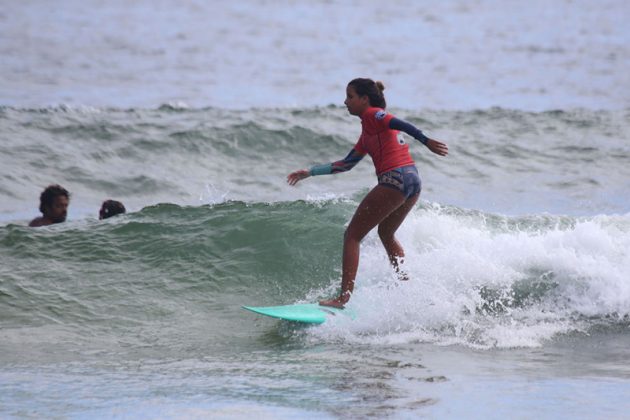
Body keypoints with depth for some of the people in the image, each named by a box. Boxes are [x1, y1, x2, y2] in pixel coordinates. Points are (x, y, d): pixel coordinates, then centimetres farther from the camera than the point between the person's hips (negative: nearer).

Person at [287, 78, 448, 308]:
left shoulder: (372, 115, 1)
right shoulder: (369, 131, 27)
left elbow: (399, 124, -18)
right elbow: (346, 164, 30)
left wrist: (426, 141, -32)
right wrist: (309, 172, 30)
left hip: (394, 179, -9)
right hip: (413, 179, 9)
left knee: (352, 235, -4)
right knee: (386, 233, 32)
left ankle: (344, 297, -12)